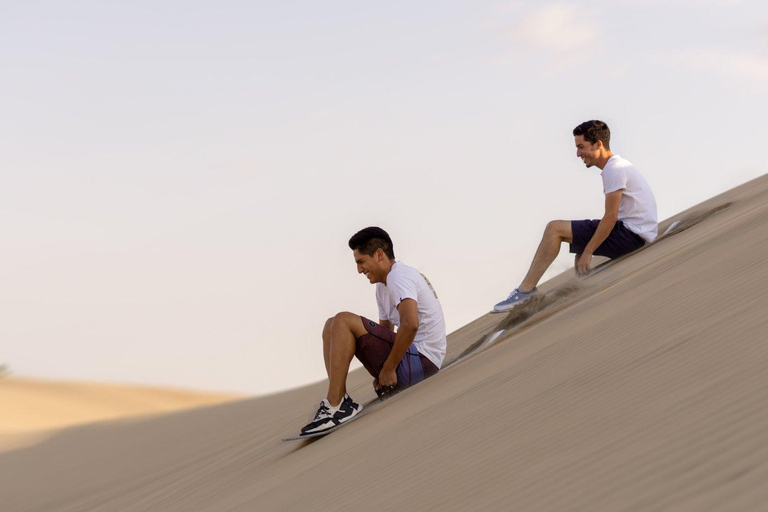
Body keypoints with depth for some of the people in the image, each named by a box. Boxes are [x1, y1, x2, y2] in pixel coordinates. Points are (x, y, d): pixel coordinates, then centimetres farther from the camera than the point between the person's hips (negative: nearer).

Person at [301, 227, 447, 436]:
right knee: (333, 326, 10)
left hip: (420, 361, -10)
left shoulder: (399, 277, -13)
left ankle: (334, 406, -22)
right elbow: (386, 332, 27)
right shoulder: (383, 286, 19)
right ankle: (340, 401, -4)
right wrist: (381, 374, 12)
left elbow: (410, 324, -28)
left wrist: (389, 369, -20)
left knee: (343, 321, -18)